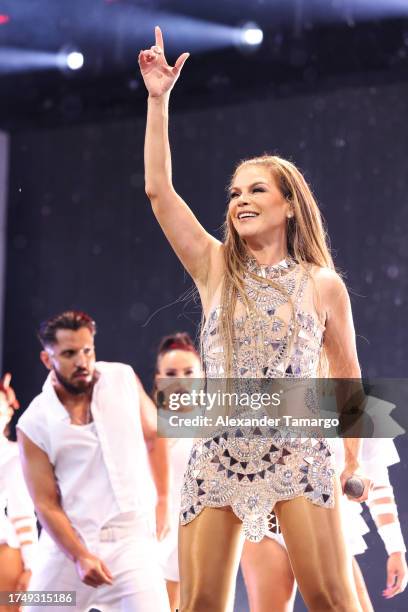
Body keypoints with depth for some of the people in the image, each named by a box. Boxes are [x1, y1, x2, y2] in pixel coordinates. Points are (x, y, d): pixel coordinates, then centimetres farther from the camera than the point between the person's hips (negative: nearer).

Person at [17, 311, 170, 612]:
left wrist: (163, 500, 12)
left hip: (130, 539, 0)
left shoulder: (124, 378, 0)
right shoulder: (33, 424, -6)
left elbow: (154, 435, 15)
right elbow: (47, 504, -6)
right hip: (67, 542, 0)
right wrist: (80, 557, -18)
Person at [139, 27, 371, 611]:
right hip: (219, 452, 2)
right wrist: (158, 100, 0)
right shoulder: (215, 268, 9)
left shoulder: (323, 285, 5)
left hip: (297, 452, -2)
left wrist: (353, 459, 8)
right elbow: (158, 189, 2)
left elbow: (346, 372, 12)